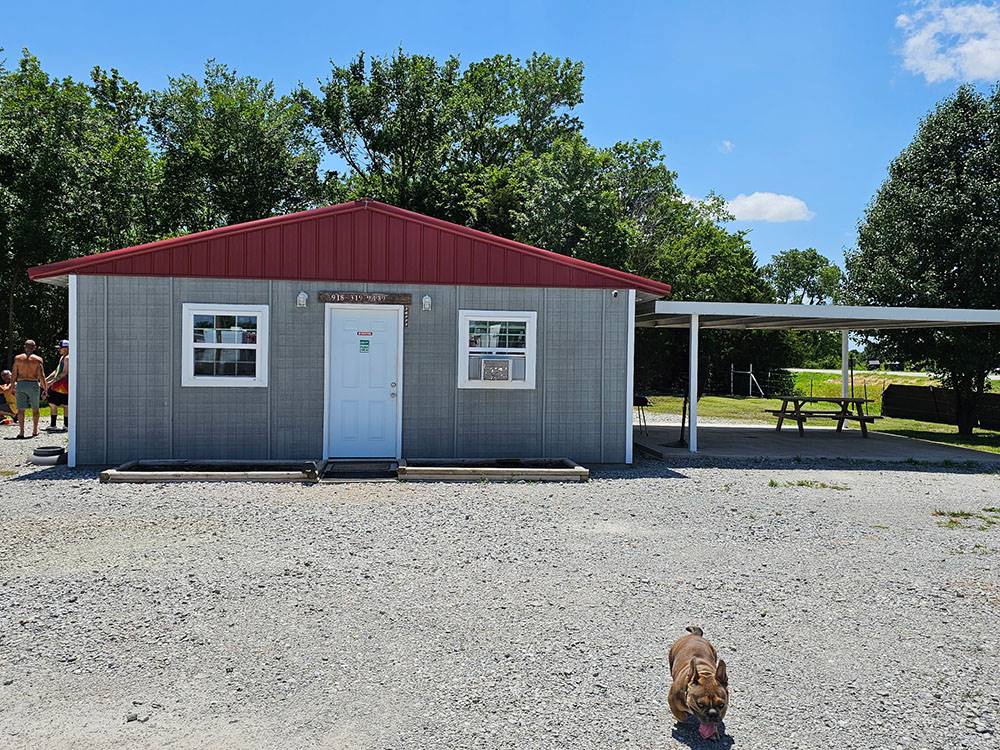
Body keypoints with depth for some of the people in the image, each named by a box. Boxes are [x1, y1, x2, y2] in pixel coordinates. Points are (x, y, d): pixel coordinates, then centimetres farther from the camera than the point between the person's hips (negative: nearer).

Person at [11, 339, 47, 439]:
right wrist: (45, 389, -3)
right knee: (35, 409, 13)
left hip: (20, 384, 1)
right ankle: (34, 431, 20)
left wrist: (13, 385, 18)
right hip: (33, 384, -1)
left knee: (21, 409, 3)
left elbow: (13, 374, 5)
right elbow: (41, 376, -7)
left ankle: (21, 431, -5)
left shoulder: (18, 358, 4)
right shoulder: (38, 359, -2)